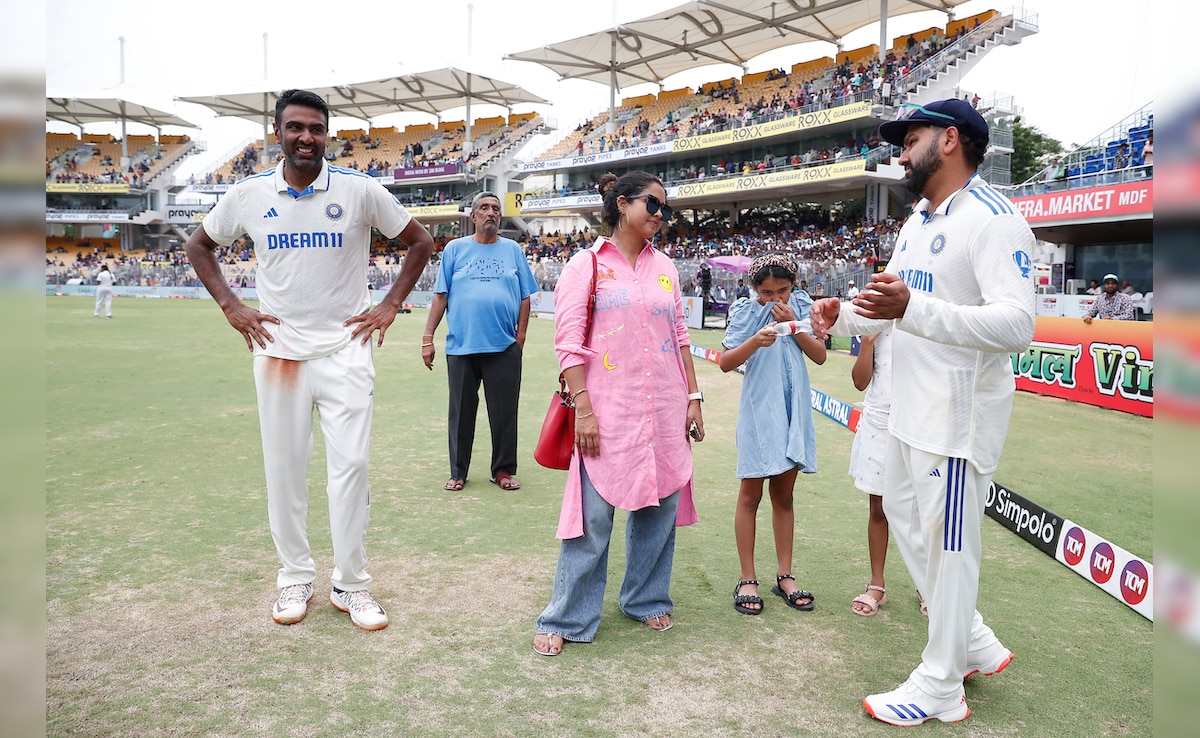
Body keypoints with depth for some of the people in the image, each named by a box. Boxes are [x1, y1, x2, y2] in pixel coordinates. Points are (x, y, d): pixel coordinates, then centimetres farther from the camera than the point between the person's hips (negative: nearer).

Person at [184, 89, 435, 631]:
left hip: (345, 349, -2)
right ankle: (295, 578, 23)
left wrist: (390, 305, 0)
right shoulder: (249, 194, 2)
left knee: (350, 465, -4)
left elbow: (420, 242, 7)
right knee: (283, 468, 7)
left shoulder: (359, 190, -3)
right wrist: (231, 307, 6)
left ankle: (351, 584, 10)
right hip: (277, 349, 2)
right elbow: (199, 246, 18)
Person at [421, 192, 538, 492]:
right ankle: (458, 472, 21)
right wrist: (428, 338, 0)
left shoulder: (513, 250, 10)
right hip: (461, 346, 0)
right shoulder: (455, 248, 8)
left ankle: (503, 470, 20)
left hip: (504, 347, 0)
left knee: (504, 412, 4)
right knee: (461, 411, 8)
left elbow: (525, 298, 9)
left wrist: (520, 338, 1)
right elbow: (440, 296, 6)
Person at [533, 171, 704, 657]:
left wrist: (693, 396, 10)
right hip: (608, 411, -5)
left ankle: (646, 599, 30)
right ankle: (566, 620, 11)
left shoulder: (664, 267, 14)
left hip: (665, 412, 5)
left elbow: (680, 338, 17)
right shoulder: (587, 264, 0)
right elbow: (569, 343, -6)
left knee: (659, 506, 10)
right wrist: (583, 407, -14)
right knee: (594, 515, -4)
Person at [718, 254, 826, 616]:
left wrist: (793, 325, -12)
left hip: (793, 411, 3)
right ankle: (747, 580, 9)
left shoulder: (801, 308, 5)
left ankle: (785, 577, 20)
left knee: (784, 495, 11)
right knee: (750, 495, 1)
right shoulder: (747, 312, -4)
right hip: (759, 411, -3)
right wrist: (755, 341, -26)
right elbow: (725, 362, -11)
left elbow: (819, 355, -1)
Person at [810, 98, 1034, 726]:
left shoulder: (993, 219, -17)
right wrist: (842, 315, 4)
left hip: (960, 411, -10)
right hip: (908, 408, 10)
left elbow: (1017, 324, -29)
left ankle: (941, 688, 17)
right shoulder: (916, 222, 15)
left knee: (948, 544, 0)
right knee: (903, 518, 19)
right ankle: (975, 643, 35)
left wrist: (913, 309, -40)